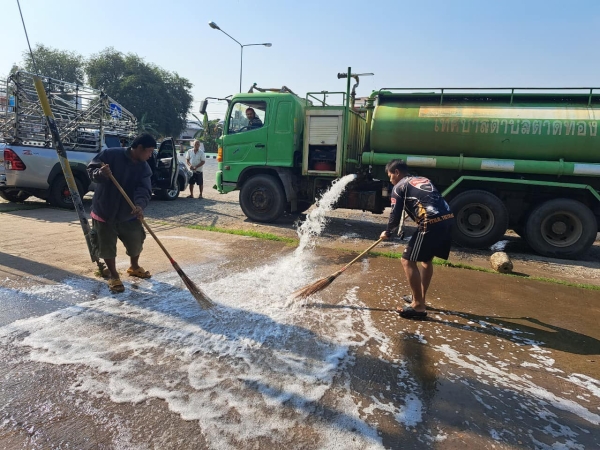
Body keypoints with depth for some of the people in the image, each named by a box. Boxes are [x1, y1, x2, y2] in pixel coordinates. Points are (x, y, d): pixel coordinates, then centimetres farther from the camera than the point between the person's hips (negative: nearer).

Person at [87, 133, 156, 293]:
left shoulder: (144, 168, -4)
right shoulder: (111, 154, -14)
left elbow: (144, 190, -16)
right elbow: (91, 169, -11)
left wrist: (140, 205, -36)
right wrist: (100, 173, -34)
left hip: (128, 213, 4)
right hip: (104, 210, -4)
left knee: (136, 240, 13)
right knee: (107, 245, 3)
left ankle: (134, 267, 40)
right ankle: (113, 275, 21)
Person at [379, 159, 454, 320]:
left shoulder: (399, 187, 7)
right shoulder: (423, 180, 28)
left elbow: (395, 215, 4)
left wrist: (387, 232, 23)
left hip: (432, 223, -8)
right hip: (448, 218, 8)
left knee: (408, 261, 2)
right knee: (426, 259, 24)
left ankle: (418, 306, 6)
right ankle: (420, 298, 36)